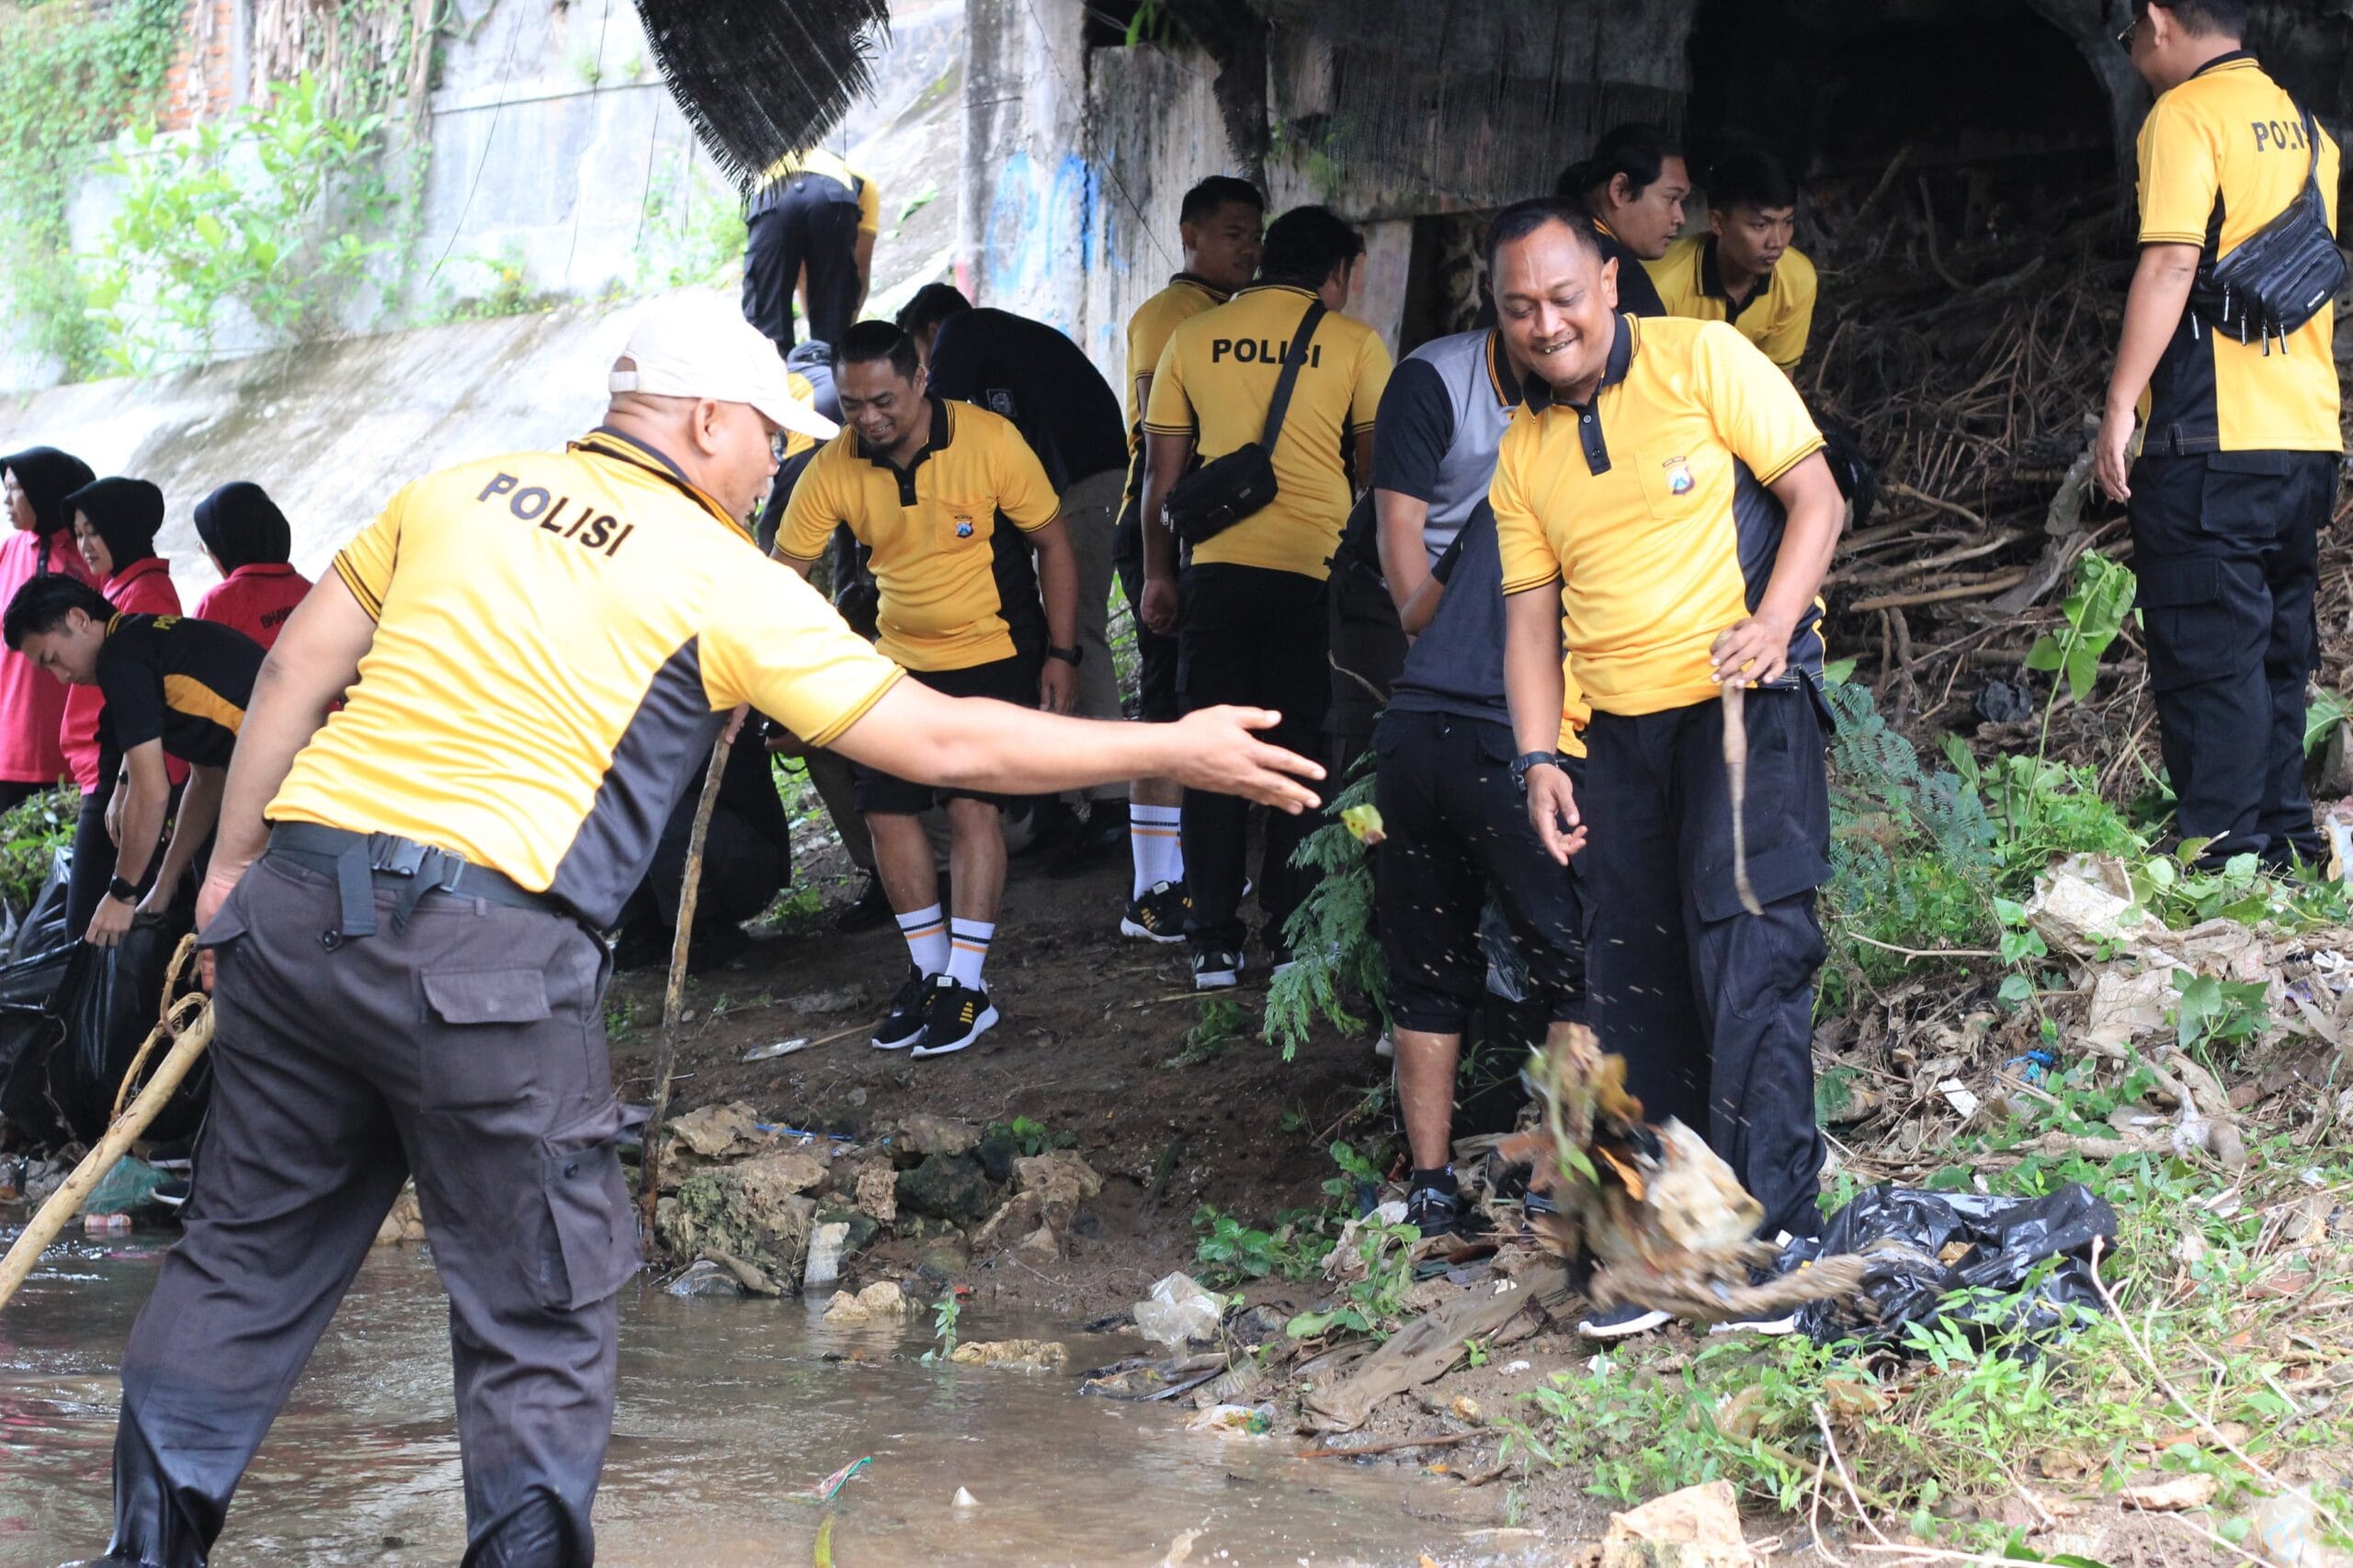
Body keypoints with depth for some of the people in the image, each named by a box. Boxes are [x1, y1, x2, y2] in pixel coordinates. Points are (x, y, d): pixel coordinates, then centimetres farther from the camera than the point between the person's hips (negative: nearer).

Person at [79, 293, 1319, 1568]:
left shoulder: (462, 492, 13)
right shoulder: (723, 581, -1)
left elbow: (298, 666, 14)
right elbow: (945, 744, 0)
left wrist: (233, 862, 22)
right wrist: (1175, 752, 9)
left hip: (296, 898, 6)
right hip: (486, 945, -6)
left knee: (251, 1256, 18)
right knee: (541, 1313, 7)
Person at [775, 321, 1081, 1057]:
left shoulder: (991, 442, -19)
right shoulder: (833, 471, -12)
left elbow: (1053, 545, -8)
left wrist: (1061, 653, -11)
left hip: (996, 652, -4)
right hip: (901, 658, 4)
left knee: (974, 803, -13)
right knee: (886, 809, 1)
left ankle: (968, 984, -8)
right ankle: (930, 970, 16)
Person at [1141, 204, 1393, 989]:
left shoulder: (1192, 338, 9)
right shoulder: (1352, 343, 3)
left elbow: (1163, 469, 11)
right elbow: (1377, 468, 5)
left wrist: (1157, 573, 18)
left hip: (1217, 568, 2)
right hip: (1316, 570, -2)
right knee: (1301, 756, 7)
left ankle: (1213, 946, 8)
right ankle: (1293, 939, 8)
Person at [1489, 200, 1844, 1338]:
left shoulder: (1702, 361, -2)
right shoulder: (1524, 453, 12)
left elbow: (1815, 496, -5)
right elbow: (1531, 615, 13)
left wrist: (1772, 623, -20)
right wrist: (1538, 758, 0)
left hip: (1745, 701, -6)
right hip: (1620, 730, 6)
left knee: (1748, 950, -15)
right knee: (1632, 984, 5)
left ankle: (1772, 1233, -12)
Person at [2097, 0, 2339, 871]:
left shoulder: (2186, 113, -8)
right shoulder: (2302, 126, 17)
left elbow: (2172, 262, -18)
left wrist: (2121, 407, -17)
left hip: (2213, 439, -8)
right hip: (2306, 437, 8)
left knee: (2207, 653, -5)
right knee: (2276, 649, 14)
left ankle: (2220, 855, -5)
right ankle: (2284, 840, 18)